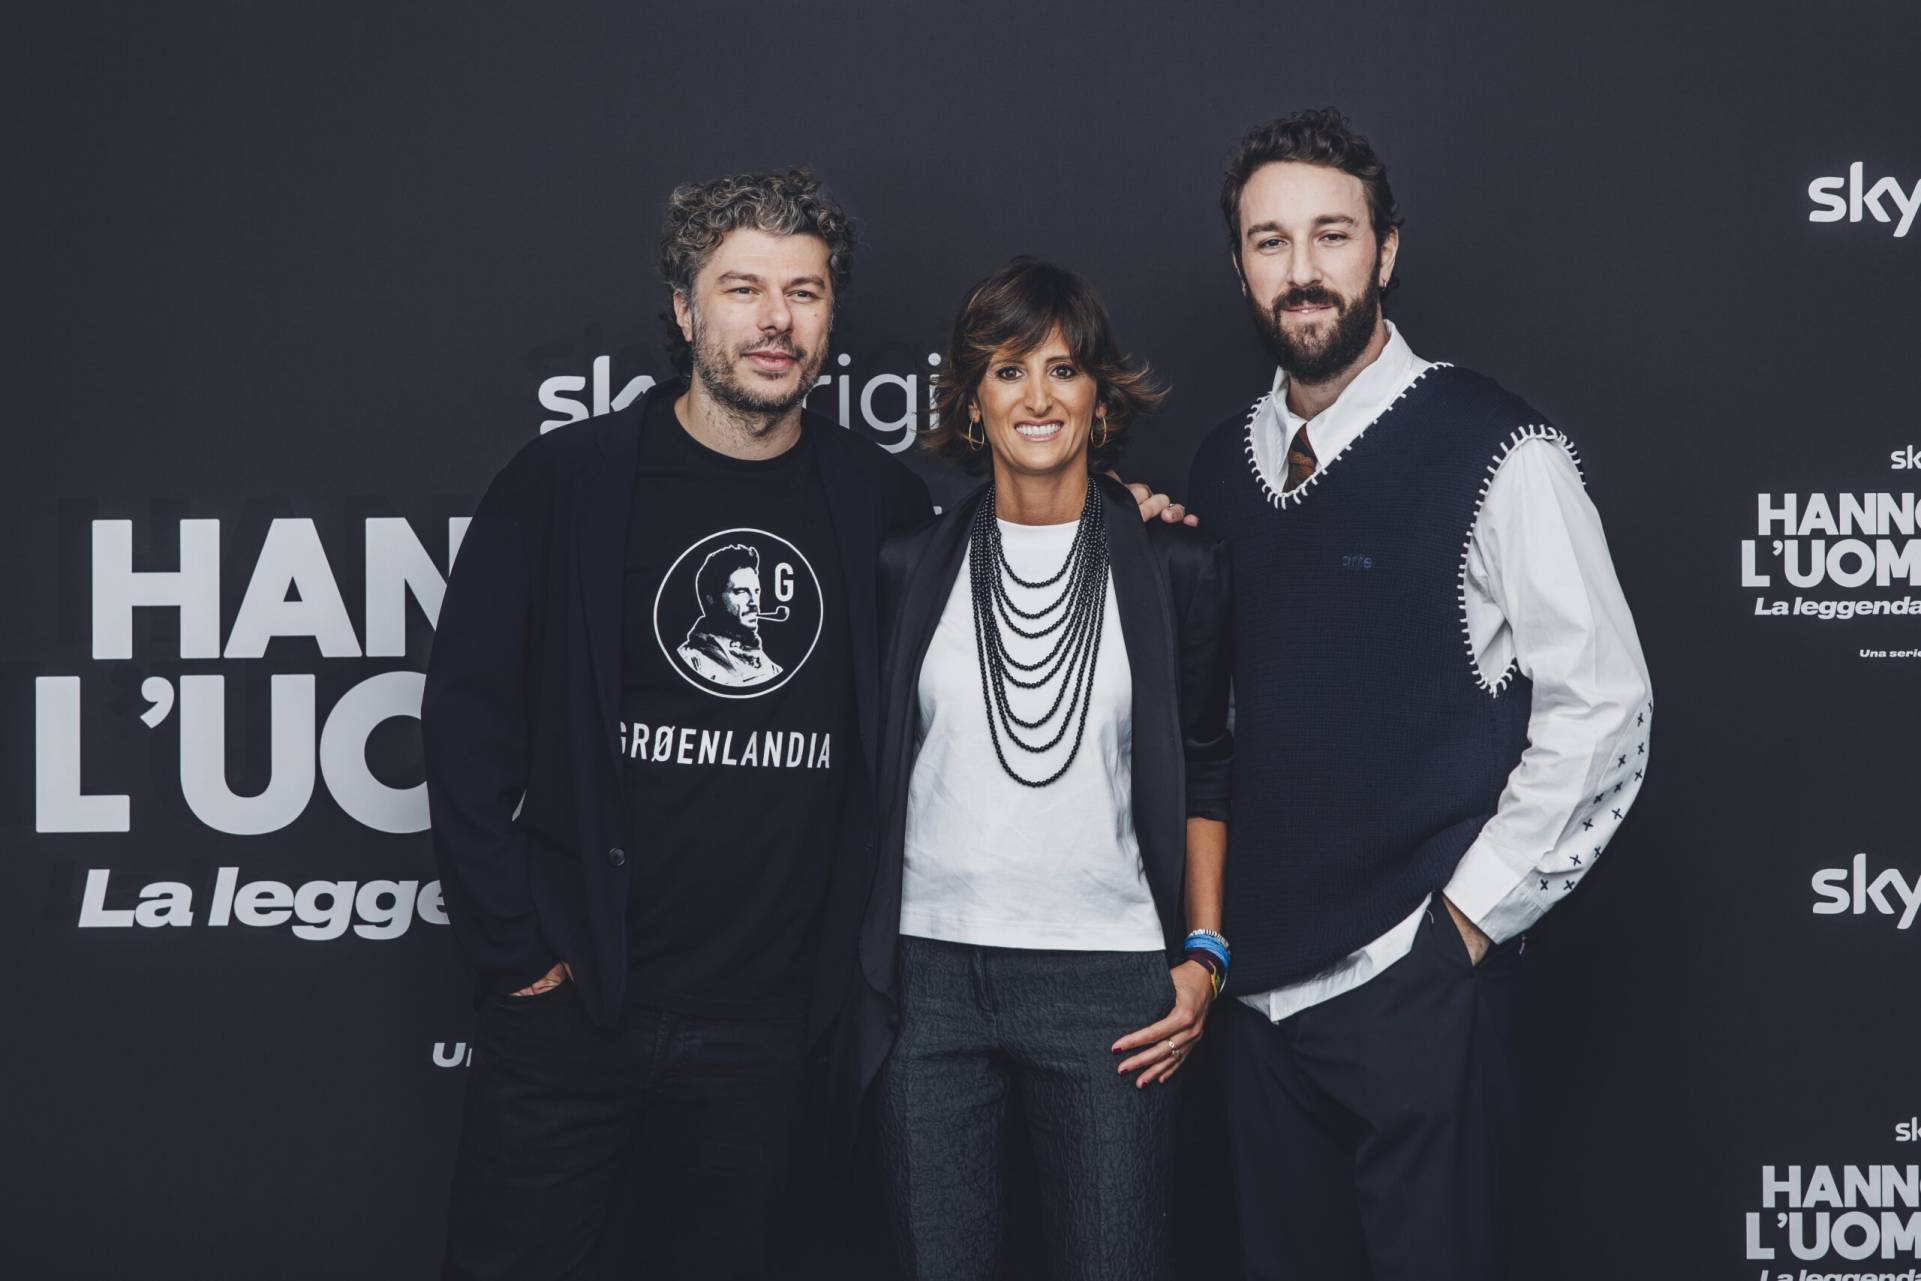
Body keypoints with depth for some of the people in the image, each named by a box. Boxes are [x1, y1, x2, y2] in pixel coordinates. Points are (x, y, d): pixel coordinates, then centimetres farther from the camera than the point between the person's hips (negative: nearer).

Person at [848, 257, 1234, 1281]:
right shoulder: (911, 567, 6)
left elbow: (1205, 774, 9)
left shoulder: (1176, 568, 4)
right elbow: (873, 767, 12)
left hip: (1106, 979, -1)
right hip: (930, 974, 1)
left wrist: (1203, 954, 2)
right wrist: (856, 967, 9)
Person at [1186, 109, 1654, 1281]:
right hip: (1261, 979, 6)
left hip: (1417, 983, -5)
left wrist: (1471, 913, -10)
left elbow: (1602, 706, -11)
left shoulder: (1496, 452, -10)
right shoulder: (1225, 462, 9)